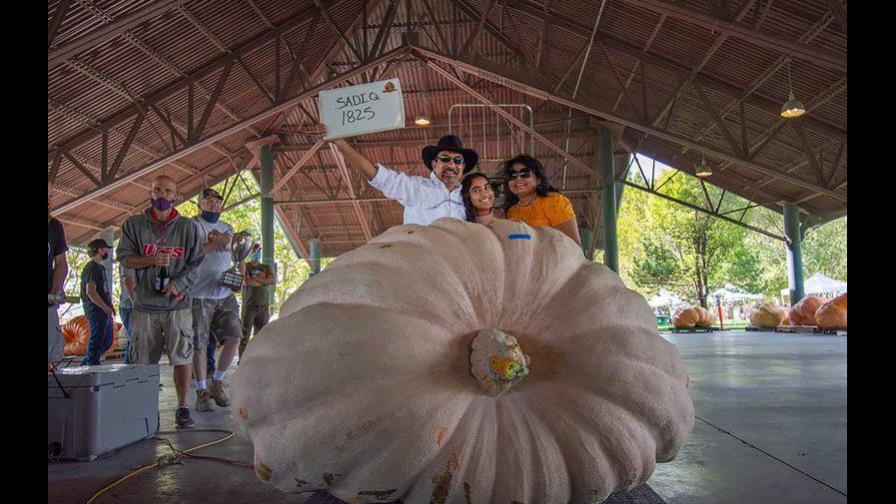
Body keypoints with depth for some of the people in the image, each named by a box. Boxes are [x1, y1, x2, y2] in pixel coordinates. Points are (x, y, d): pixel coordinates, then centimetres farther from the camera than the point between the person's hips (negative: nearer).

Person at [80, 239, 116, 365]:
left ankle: (86, 362, 24)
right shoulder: (92, 267, -13)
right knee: (97, 341, -4)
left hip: (104, 312, 10)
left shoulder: (100, 267, 19)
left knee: (108, 341, 15)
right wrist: (106, 308, -19)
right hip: (96, 311, -10)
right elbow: (90, 291, -21)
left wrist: (109, 306, 13)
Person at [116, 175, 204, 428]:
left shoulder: (187, 227, 6)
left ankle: (182, 407, 2)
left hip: (178, 303, -1)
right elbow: (124, 256, 4)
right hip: (144, 304, 1)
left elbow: (196, 263, 5)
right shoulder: (133, 224, 9)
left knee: (182, 356, -6)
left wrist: (178, 283, -11)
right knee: (144, 361, 5)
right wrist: (152, 260, -13)